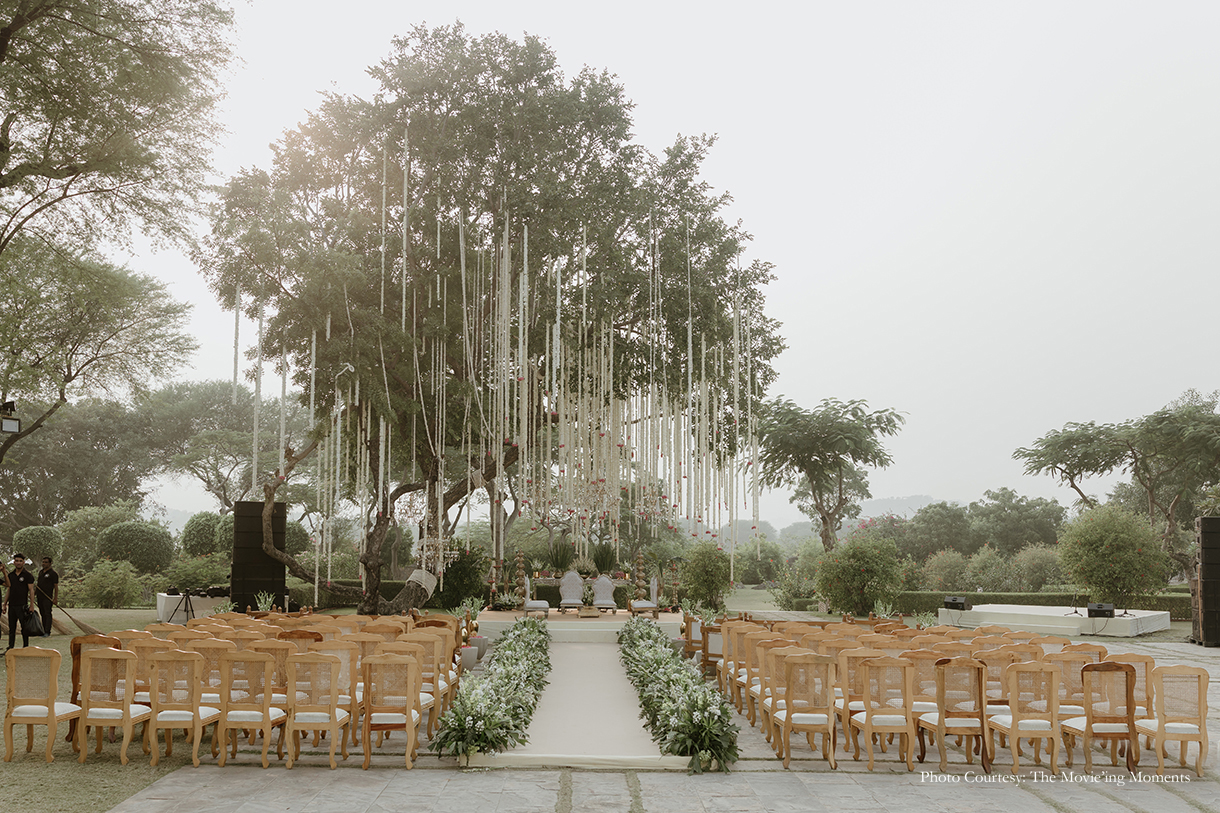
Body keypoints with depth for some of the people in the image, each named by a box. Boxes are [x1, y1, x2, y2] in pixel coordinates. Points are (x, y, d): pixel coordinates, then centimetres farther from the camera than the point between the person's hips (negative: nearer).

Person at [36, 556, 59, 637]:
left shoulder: (53, 573, -4)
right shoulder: (40, 572, 17)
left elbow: (56, 587, -6)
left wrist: (56, 598, -12)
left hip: (48, 597, -7)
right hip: (40, 597, 7)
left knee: (47, 614, -10)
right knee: (42, 614, 9)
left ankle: (47, 632, -14)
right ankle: (44, 631, 14)